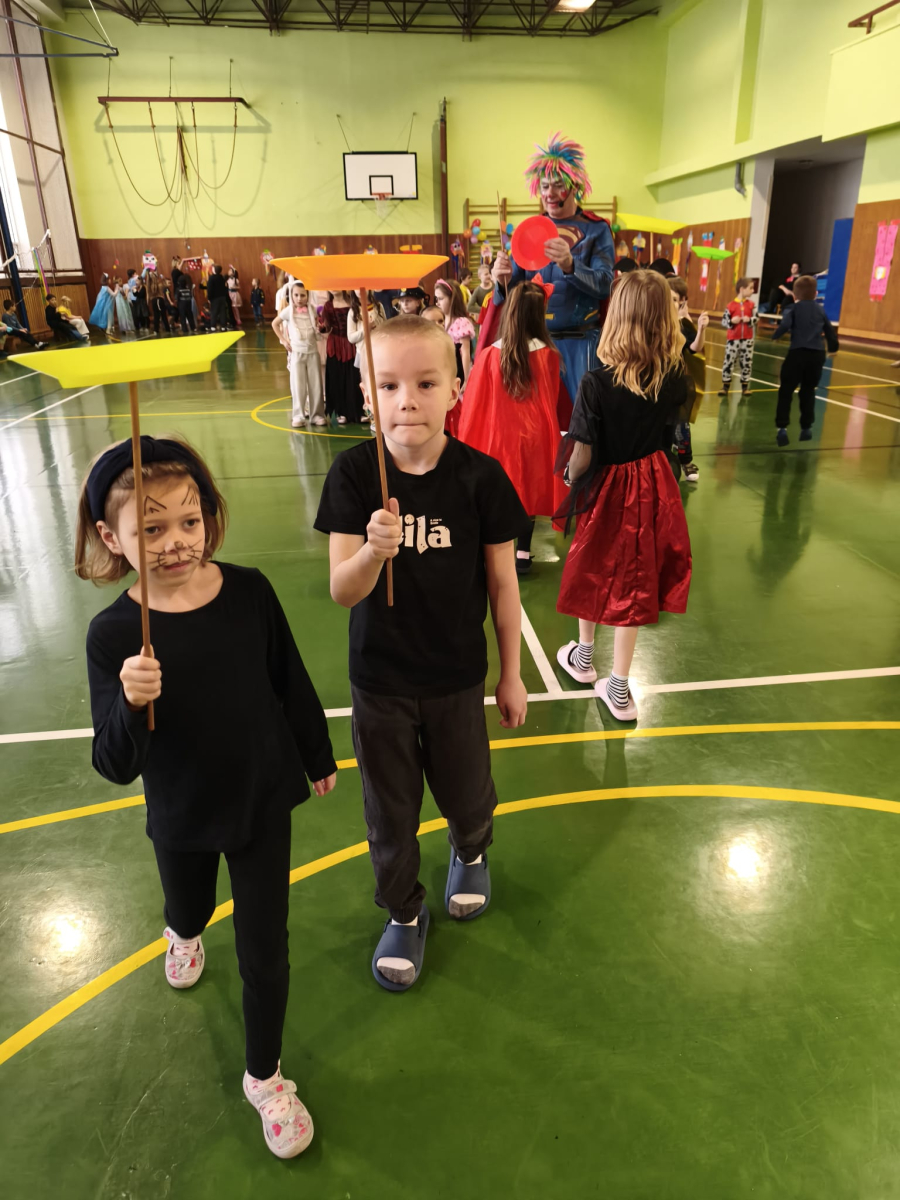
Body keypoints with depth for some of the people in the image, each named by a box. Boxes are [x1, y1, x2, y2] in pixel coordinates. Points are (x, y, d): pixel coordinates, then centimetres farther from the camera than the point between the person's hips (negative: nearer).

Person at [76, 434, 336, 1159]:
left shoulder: (249, 591, -18)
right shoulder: (114, 635, -21)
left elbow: (291, 682, -4)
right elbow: (116, 767, -19)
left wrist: (318, 758, 8)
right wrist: (130, 704, -39)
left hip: (263, 801, 0)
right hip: (181, 817, 1)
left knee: (264, 947, 10)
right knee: (190, 912, 30)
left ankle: (265, 1076, 37)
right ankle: (185, 933, 70)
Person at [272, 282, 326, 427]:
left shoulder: (312, 310, 3)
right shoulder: (288, 311, -1)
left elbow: (318, 326, 15)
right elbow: (275, 324, 9)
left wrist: (322, 327, -8)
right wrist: (283, 340, 2)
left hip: (312, 351, 2)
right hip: (296, 352, -2)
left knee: (315, 384, 3)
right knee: (298, 385, 0)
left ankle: (317, 414, 11)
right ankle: (298, 415, 6)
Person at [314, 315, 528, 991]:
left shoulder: (479, 476, -14)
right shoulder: (355, 474, -14)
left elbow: (502, 582, -4)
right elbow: (342, 592, -16)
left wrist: (512, 675, 3)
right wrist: (372, 552, -38)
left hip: (456, 677, 0)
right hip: (379, 681, 1)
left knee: (467, 796, 19)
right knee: (390, 812, 17)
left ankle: (471, 854, 56)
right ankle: (404, 913, 44)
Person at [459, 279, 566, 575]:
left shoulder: (489, 355, -11)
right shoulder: (548, 354, -8)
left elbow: (474, 405, -3)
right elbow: (553, 401, 5)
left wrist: (466, 441, 8)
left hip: (498, 436, -1)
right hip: (534, 437, 1)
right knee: (528, 490, 13)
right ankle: (523, 555, 17)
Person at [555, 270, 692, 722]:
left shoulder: (596, 383, -24)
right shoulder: (673, 376, -11)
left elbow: (582, 458, -20)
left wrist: (572, 479, 1)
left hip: (607, 486, -3)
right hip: (652, 486, 3)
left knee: (593, 571, 20)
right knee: (633, 579, 13)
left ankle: (584, 656, 42)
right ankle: (618, 688, 19)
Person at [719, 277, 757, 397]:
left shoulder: (751, 305, 2)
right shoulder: (731, 305, -7)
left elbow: (755, 319, 2)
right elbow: (724, 320, -4)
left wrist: (749, 320, -19)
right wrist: (731, 321, -23)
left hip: (747, 339, 3)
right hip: (733, 338, -2)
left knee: (747, 362, 6)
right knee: (729, 361, 0)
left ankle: (745, 386, 16)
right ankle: (725, 386, 10)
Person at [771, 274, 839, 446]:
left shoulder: (792, 308, 2)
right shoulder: (821, 310, 15)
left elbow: (785, 325, -18)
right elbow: (830, 331, 21)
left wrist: (775, 336, 0)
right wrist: (833, 347, 38)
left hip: (798, 353, -4)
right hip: (817, 355, 4)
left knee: (786, 391, 1)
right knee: (808, 391, 16)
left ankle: (782, 428, -10)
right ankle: (806, 428, 20)